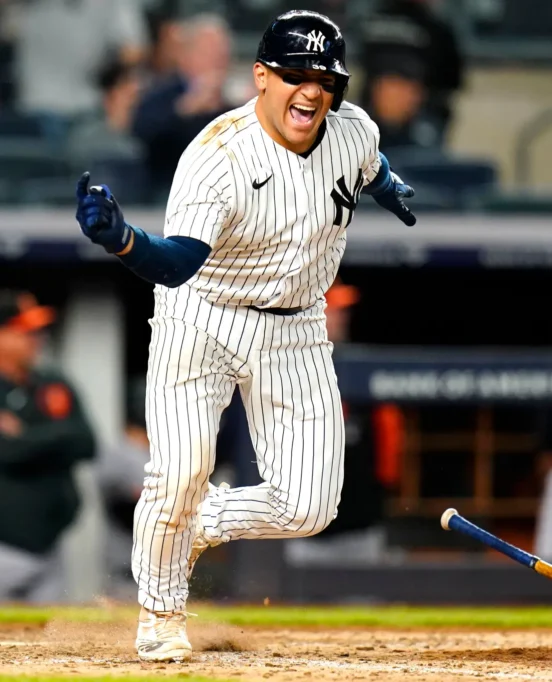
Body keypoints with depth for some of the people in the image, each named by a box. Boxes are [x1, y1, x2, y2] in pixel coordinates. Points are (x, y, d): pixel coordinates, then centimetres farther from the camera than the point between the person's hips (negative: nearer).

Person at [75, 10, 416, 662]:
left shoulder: (355, 130, -9)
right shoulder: (218, 157, -26)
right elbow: (178, 262, -39)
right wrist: (121, 240, -58)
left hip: (295, 332, 5)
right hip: (201, 320, -5)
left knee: (307, 508, -3)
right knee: (182, 467, -22)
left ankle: (198, 523, 25)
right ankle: (161, 609, 3)